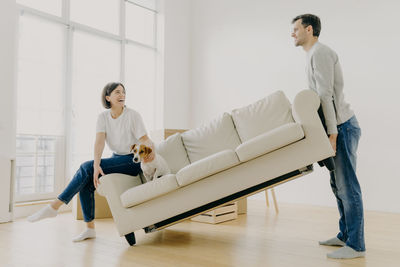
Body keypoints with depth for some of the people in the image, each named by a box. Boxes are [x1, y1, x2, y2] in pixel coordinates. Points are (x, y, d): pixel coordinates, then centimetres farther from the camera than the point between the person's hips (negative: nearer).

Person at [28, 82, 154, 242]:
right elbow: (99, 142, -13)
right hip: (117, 158, 5)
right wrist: (96, 165, -29)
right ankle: (90, 229, -2)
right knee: (86, 183, -15)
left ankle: (54, 206, -15)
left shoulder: (133, 115, -11)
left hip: (132, 160, -5)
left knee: (86, 168, -22)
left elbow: (145, 140, -16)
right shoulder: (103, 117, 1)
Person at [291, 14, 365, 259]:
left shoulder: (320, 52, -10)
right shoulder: (315, 55, 22)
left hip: (343, 126, -10)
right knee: (339, 184, 13)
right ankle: (345, 235, 23)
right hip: (339, 127, 10)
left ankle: (356, 245, -1)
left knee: (347, 185, -8)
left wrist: (332, 131, -22)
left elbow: (326, 95, -19)